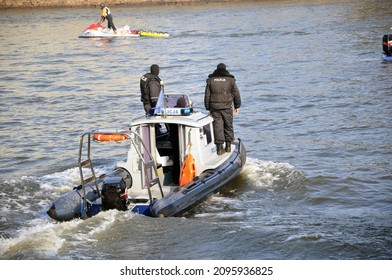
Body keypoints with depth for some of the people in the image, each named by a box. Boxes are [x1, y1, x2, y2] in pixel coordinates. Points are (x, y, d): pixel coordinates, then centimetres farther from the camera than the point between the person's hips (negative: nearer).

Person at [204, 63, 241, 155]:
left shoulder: (211, 80, 4)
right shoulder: (230, 79, 1)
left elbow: (207, 95, 6)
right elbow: (236, 94, 5)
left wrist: (208, 108, 12)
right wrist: (237, 106, 14)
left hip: (214, 107, 1)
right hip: (227, 107, 0)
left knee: (217, 127, 1)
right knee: (228, 126, 12)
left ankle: (219, 147, -2)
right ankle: (228, 146, 15)